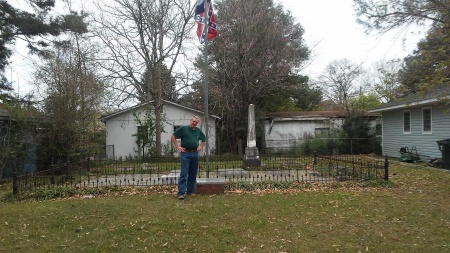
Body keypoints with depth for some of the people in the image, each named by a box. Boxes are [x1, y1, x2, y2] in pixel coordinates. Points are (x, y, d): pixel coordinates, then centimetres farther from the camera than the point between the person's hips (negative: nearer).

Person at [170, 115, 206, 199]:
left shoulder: (198, 131, 12)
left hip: (195, 154, 5)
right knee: (184, 174, -8)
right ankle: (181, 193, -7)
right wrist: (178, 147, -6)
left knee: (193, 174, 10)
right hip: (185, 153, -5)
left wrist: (200, 146, 11)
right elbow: (173, 137, -1)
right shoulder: (183, 128, -2)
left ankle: (191, 191, 21)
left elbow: (204, 140, 26)